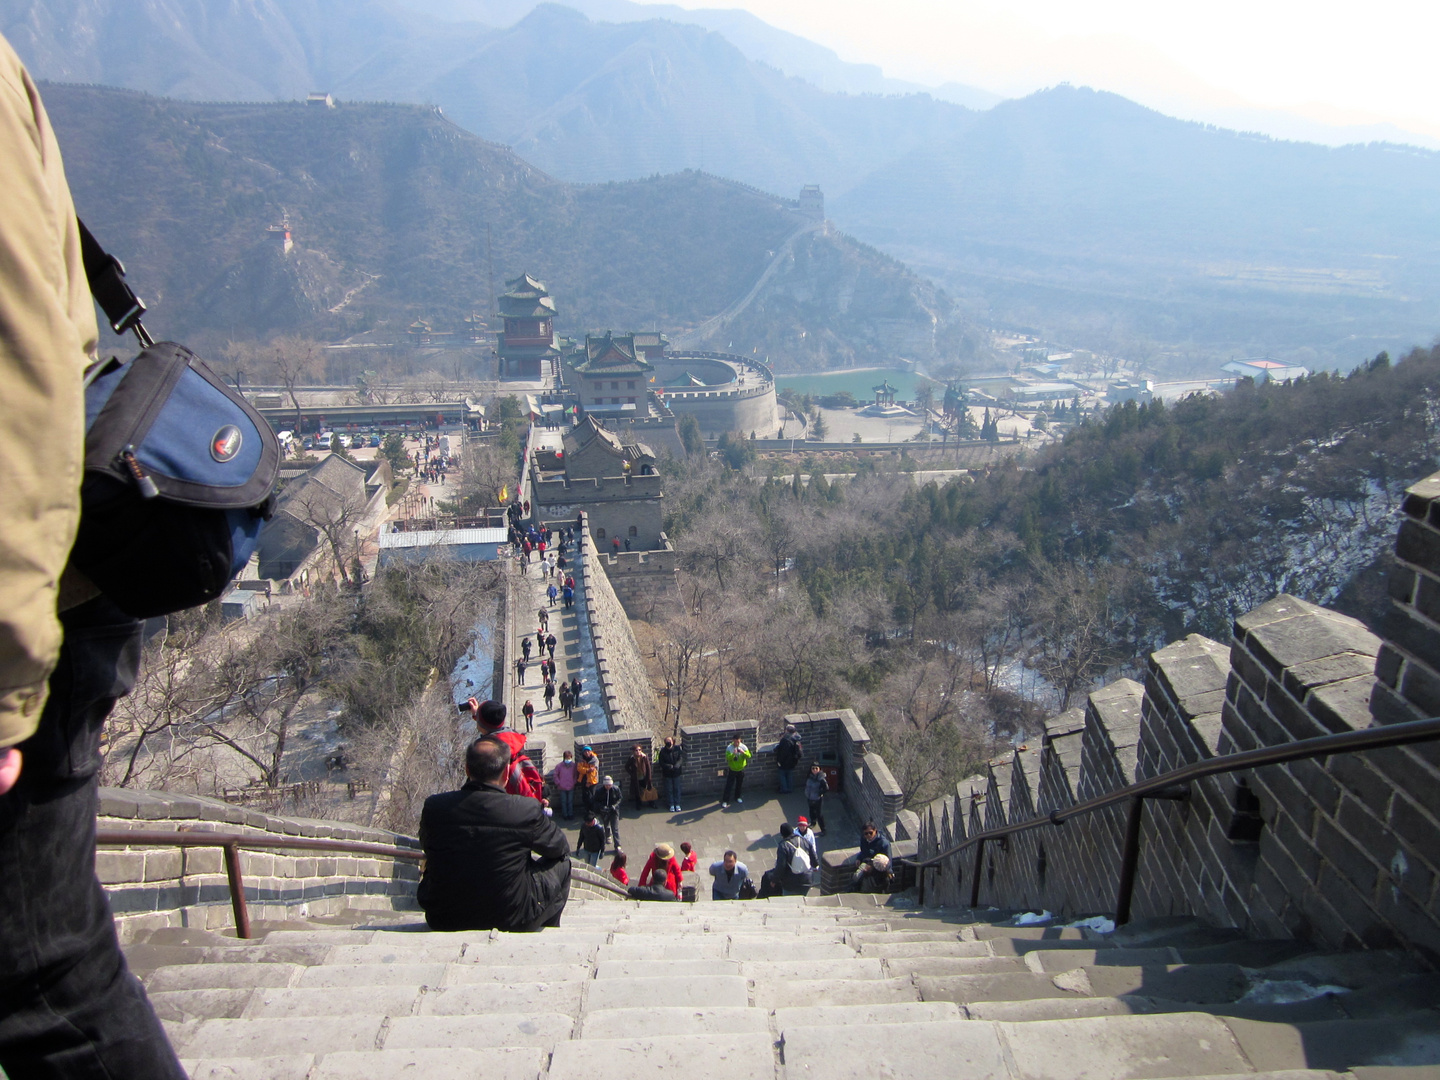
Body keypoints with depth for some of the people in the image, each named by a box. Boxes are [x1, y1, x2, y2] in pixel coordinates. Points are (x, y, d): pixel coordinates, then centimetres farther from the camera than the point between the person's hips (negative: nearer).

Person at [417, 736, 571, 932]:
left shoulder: (434, 806, -12)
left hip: (444, 922, 3)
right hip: (510, 921, -3)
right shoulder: (527, 810, -20)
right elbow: (561, 848, -2)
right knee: (561, 864, 18)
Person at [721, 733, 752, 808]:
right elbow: (728, 758, -23)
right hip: (732, 770, -2)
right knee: (729, 785, -2)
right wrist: (733, 754, -41)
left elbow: (749, 756, -16)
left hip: (741, 769, 2)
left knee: (739, 785, 17)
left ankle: (738, 797, 39)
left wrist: (743, 752, -34)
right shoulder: (729, 747, -17)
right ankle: (725, 801, 5)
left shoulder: (743, 747, -12)